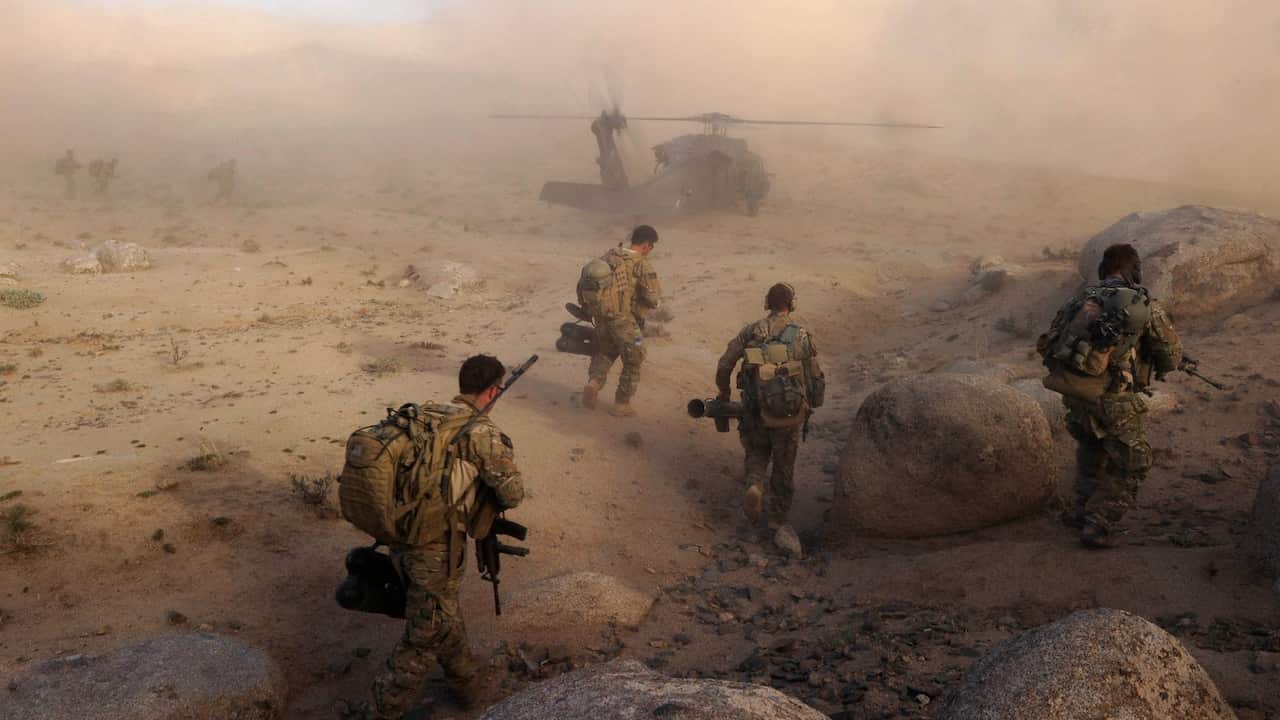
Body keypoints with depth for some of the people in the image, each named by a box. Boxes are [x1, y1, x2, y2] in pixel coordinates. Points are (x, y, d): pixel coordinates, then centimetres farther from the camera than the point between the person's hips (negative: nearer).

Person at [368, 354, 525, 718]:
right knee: (425, 636, 10)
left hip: (401, 538, 8)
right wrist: (505, 455, 7)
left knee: (445, 616, 25)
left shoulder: (424, 414, 5)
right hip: (436, 548, -7)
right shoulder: (482, 432, -15)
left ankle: (469, 685, 43)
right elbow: (513, 494, -15)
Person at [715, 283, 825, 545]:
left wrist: (724, 393, 18)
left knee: (757, 452, 25)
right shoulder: (802, 332, -4)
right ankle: (778, 519, 25)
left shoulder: (750, 332, 0)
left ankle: (754, 484, -4)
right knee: (784, 465, 16)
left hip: (756, 410, 1)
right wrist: (813, 403, 14)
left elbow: (724, 366, 1)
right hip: (790, 413, -1)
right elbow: (816, 376, -3)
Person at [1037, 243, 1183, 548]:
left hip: (1072, 392, 5)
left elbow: (1046, 345, 13)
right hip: (1113, 398, -5)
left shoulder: (1082, 298, 11)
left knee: (1091, 446, 30)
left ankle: (1080, 510, 35)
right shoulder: (1147, 305, 0)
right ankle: (1098, 526, 9)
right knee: (1131, 464, 13)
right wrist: (1153, 368, 28)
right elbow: (1172, 357, 7)